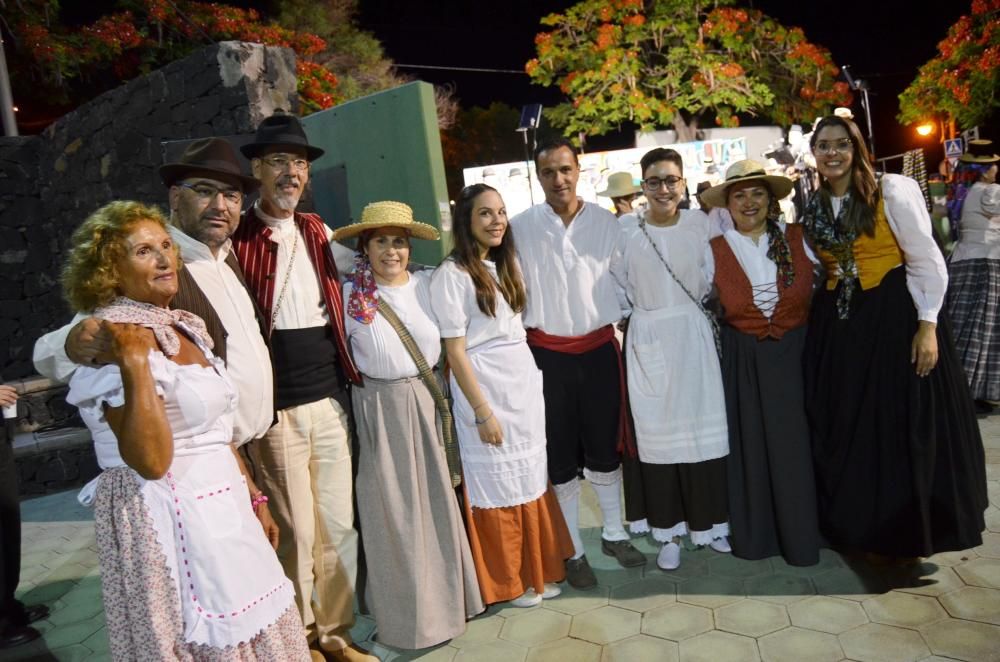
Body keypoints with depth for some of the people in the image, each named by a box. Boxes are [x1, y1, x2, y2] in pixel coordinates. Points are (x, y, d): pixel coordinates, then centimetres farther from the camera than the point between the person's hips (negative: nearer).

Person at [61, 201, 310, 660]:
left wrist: (253, 498, 17)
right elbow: (151, 460, -25)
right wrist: (136, 362, -28)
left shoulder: (189, 328, 8)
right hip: (165, 521, -8)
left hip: (221, 510, 8)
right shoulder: (115, 341, -17)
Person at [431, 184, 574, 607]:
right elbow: (455, 350, -14)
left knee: (531, 480, 15)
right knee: (497, 484, 6)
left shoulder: (505, 266, 11)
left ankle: (537, 570, 32)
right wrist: (482, 410, -16)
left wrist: (532, 382, 8)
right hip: (485, 388, -7)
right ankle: (507, 580, 25)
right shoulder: (452, 274, -11)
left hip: (525, 383, 7)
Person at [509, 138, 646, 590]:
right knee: (561, 455, 9)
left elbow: (623, 282, 6)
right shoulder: (520, 228, -4)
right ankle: (573, 550, 24)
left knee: (606, 447, 13)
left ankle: (614, 534, 33)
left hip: (599, 348, 2)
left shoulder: (606, 223, 0)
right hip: (547, 352, -1)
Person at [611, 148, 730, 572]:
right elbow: (618, 290, 3)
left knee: (703, 427, 8)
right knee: (657, 431, 5)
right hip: (648, 340, -1)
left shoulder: (701, 223, 0)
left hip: (694, 336, 1)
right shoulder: (624, 230, -4)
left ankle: (708, 522, 26)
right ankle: (668, 532, 19)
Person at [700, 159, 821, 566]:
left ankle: (800, 536, 20)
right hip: (742, 361, 0)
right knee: (749, 444, 5)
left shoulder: (797, 239, 0)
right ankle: (754, 534, 22)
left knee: (794, 445, 2)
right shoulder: (715, 250, 0)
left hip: (794, 354, 0)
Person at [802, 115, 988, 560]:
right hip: (838, 326, 5)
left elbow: (926, 261, -9)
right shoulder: (811, 207, 7)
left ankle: (909, 530, 20)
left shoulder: (892, 191, -7)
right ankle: (860, 526, 27)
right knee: (847, 430, 10)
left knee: (906, 428, 2)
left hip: (896, 318, -4)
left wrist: (928, 324, -15)